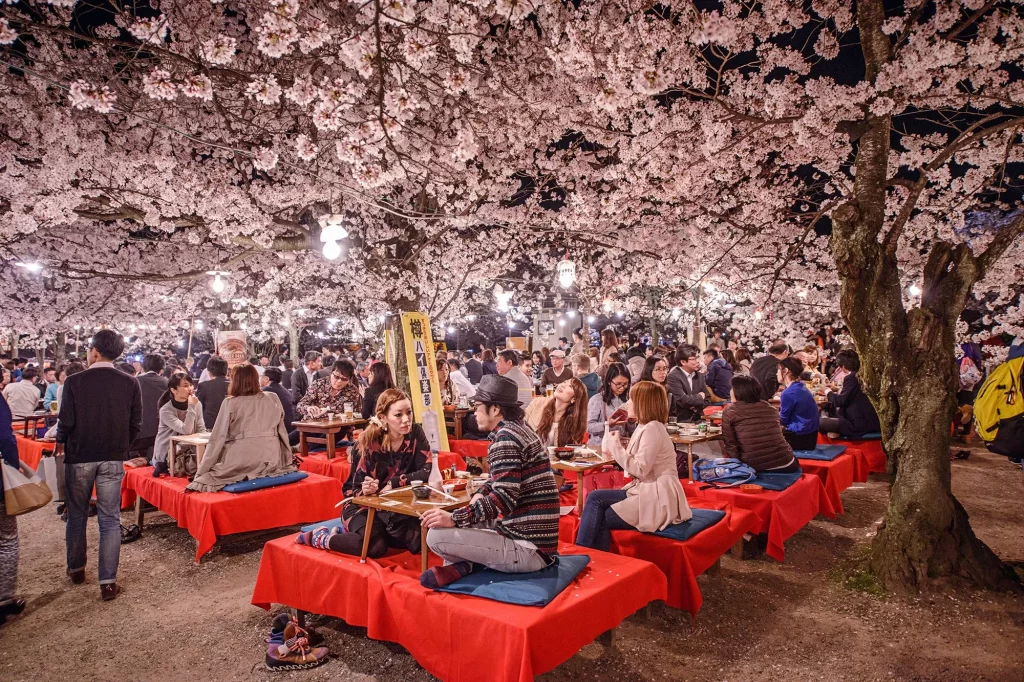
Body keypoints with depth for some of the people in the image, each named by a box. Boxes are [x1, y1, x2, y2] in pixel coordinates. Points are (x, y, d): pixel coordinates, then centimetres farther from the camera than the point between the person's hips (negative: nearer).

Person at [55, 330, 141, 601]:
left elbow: (66, 421, -9)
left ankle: (76, 568, 33)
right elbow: (136, 424, -3)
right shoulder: (130, 384, -6)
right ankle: (108, 582, 4)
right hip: (113, 459, 1)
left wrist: (60, 442, 12)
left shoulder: (74, 381, -11)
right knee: (110, 519, 5)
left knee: (77, 515, 18)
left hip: (79, 457, 0)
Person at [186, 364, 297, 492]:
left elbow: (218, 438, -2)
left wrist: (201, 473, 2)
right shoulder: (273, 399, 7)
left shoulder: (230, 403, -2)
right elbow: (282, 432, 10)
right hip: (271, 462, 4)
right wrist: (288, 462, 18)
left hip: (241, 462, -3)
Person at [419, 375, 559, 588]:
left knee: (436, 536, -18)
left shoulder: (506, 437, -17)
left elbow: (505, 497, -25)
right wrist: (479, 494, 7)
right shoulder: (517, 429, 14)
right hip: (534, 540, 10)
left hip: (527, 549, -10)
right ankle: (461, 562, 5)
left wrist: (454, 518, -23)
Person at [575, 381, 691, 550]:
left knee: (600, 518, -11)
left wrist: (615, 447, -11)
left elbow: (640, 469, -20)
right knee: (595, 497, -5)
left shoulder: (652, 429, -16)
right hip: (647, 491, 9)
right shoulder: (646, 426, 14)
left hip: (657, 496, -9)